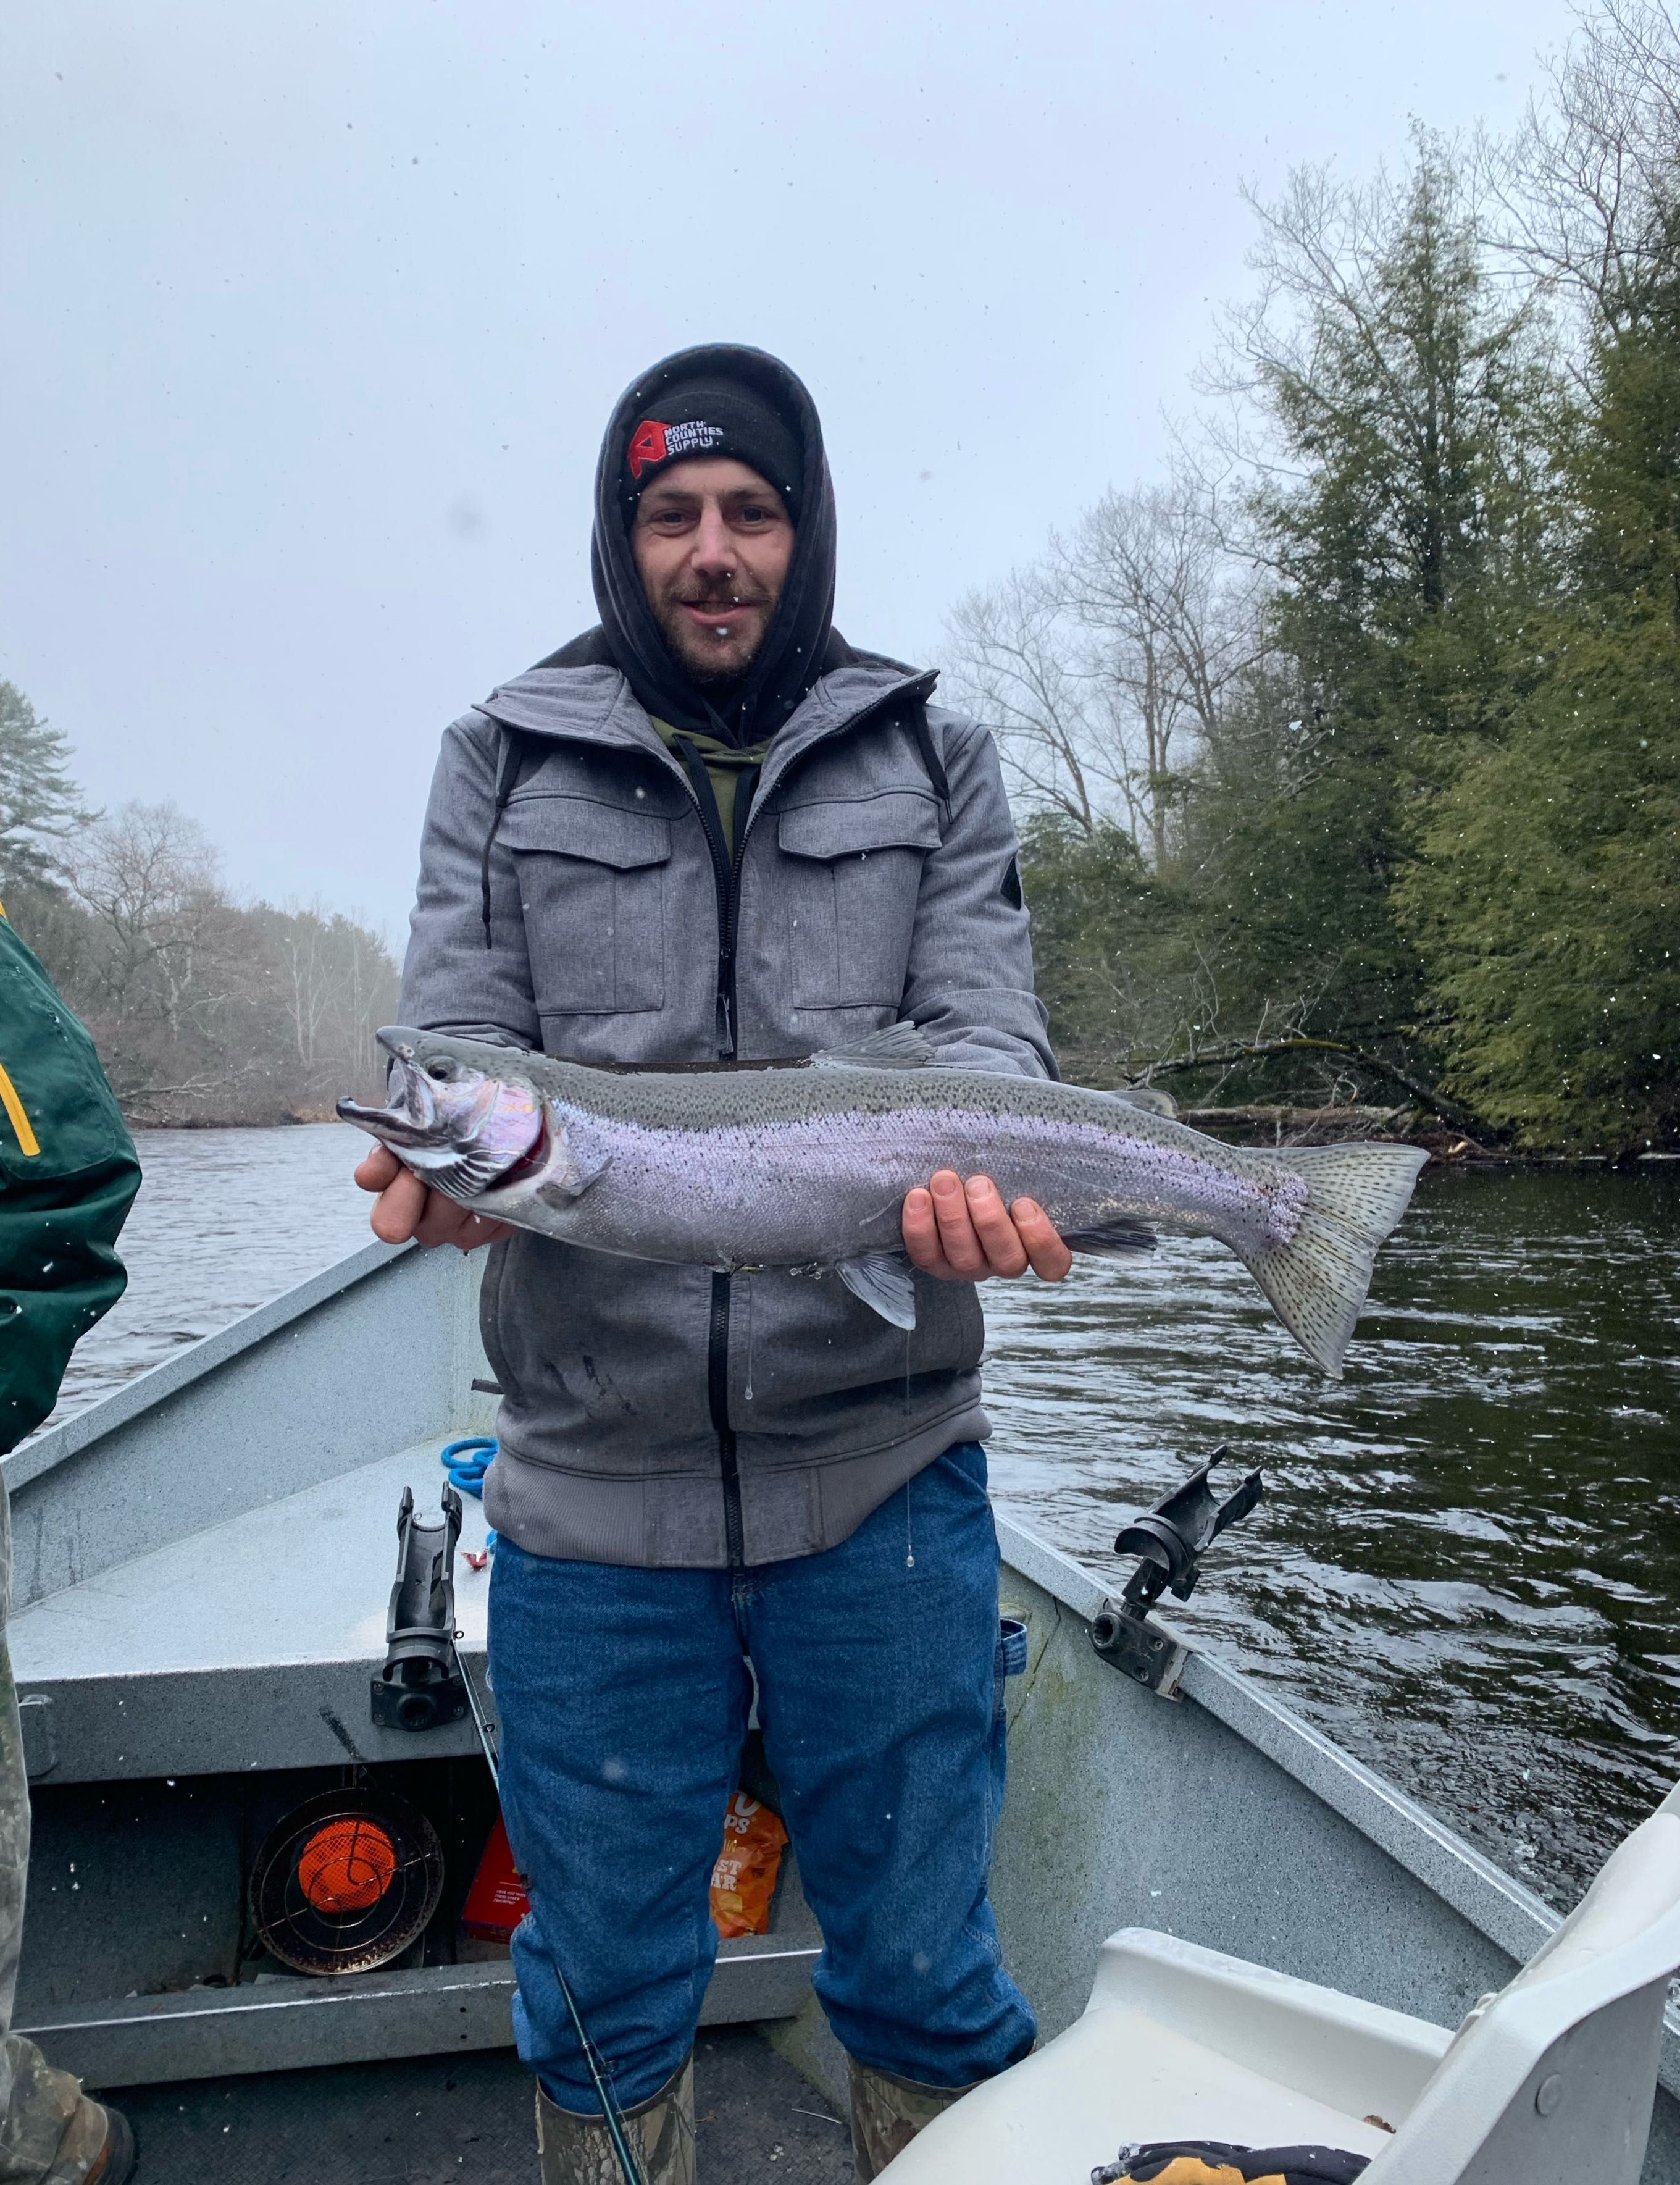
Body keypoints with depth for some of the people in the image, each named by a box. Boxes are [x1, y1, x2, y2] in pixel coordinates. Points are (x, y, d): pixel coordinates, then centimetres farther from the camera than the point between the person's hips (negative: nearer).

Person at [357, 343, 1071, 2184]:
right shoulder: (503, 763, 8)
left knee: (922, 1973, 17)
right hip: (591, 1483, 1)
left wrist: (975, 1174, -23)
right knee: (604, 1987, 19)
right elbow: (458, 1047, 2)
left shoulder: (929, 761, 8)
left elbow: (982, 1032, -1)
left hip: (882, 1468, 0)